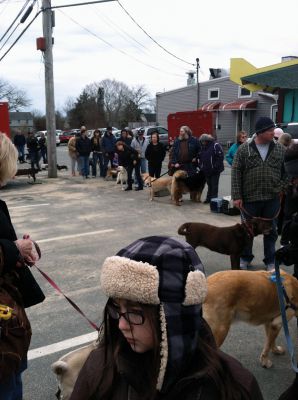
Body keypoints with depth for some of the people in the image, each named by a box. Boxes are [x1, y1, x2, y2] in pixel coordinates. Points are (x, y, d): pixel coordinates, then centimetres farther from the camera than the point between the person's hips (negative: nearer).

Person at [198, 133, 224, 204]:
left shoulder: (216, 145, -12)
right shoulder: (202, 147, 10)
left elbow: (220, 157, -17)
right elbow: (200, 157, 20)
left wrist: (215, 167, -21)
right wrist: (200, 166, 8)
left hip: (215, 171, -6)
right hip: (206, 171, 6)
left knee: (214, 185, 0)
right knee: (209, 185, 14)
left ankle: (214, 199, 6)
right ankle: (209, 198, 21)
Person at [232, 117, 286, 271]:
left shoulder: (280, 149, 2)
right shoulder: (244, 149, -4)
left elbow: (285, 173, 7)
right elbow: (236, 173, -5)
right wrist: (237, 196, -9)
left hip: (272, 199, 1)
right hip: (250, 198, -1)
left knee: (271, 231, 11)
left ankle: (270, 261, 26)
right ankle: (245, 258, 30)